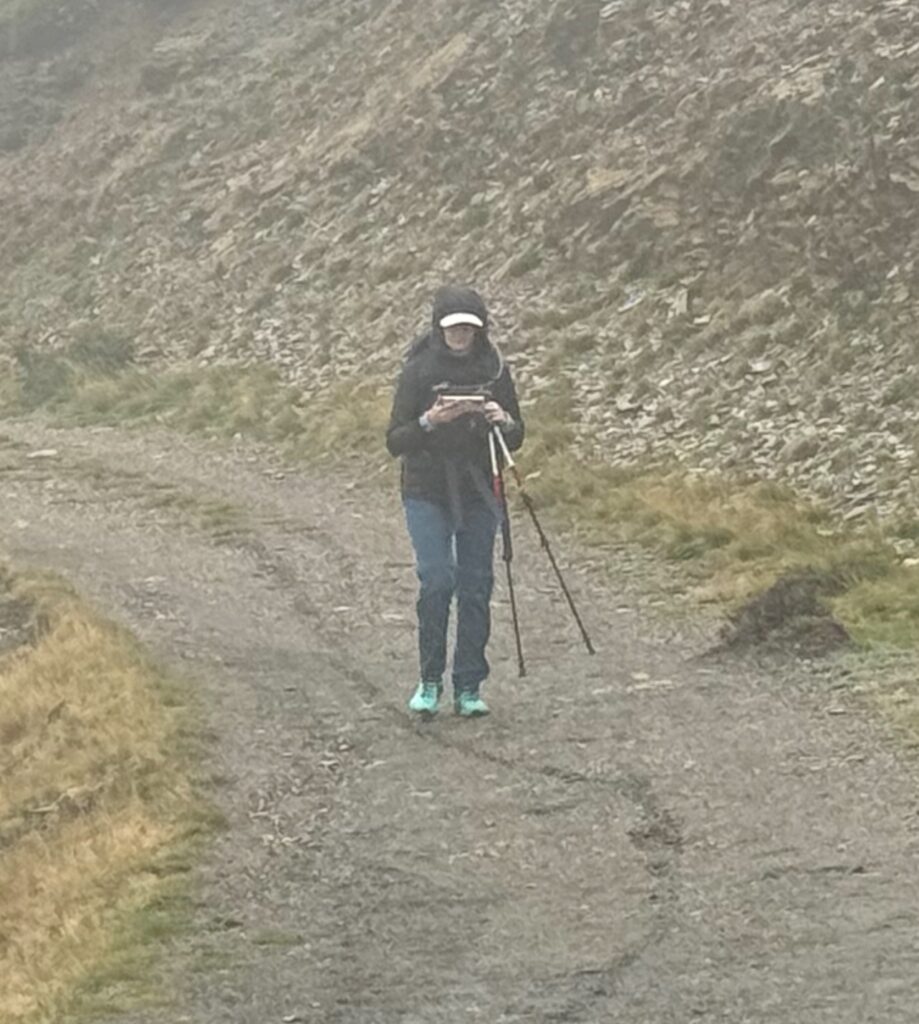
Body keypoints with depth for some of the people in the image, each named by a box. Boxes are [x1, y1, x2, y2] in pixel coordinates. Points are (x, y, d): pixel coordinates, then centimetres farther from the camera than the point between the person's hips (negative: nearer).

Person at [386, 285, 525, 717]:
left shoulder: (494, 370, 2)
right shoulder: (418, 370, -5)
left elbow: (516, 439, 8)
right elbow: (395, 441, -7)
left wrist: (503, 422, -14)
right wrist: (429, 421, -25)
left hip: (479, 492, 3)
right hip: (427, 493, -3)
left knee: (476, 587, 1)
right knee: (436, 580, -14)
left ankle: (469, 688, 9)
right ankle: (430, 681, 1)